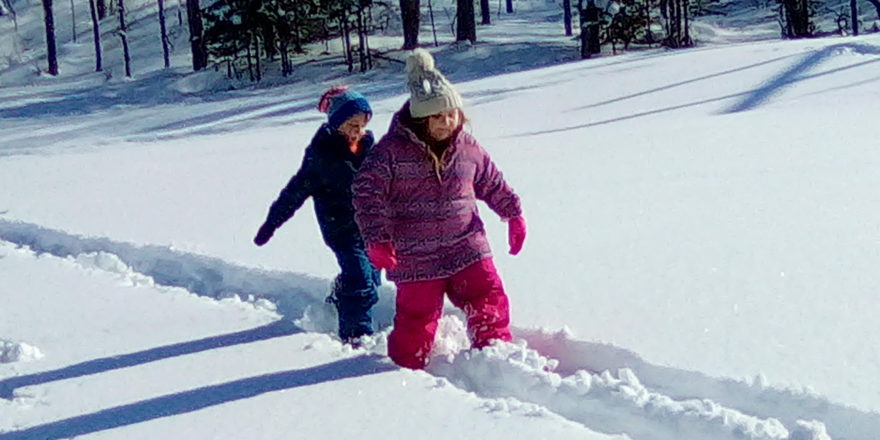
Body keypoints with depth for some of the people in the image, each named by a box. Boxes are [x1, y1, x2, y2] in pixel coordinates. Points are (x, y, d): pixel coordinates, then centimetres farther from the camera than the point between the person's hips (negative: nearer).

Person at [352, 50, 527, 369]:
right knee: (417, 320, 4)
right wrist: (377, 240, -20)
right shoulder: (391, 151, -12)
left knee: (491, 306, 0)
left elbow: (493, 183, 18)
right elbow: (367, 193, -14)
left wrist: (513, 214, 17)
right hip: (415, 257, -4)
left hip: (468, 250, 4)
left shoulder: (468, 148, 3)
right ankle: (406, 368, 28)